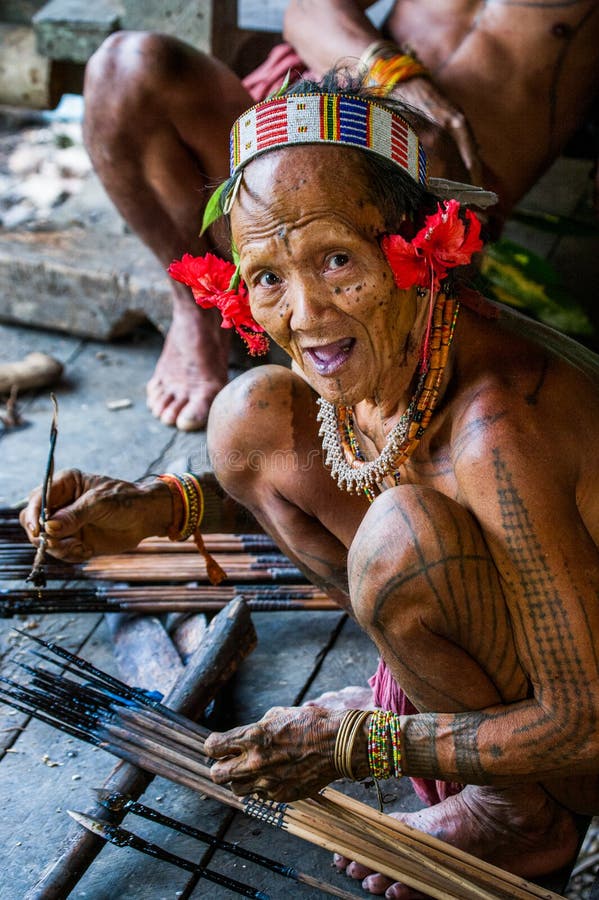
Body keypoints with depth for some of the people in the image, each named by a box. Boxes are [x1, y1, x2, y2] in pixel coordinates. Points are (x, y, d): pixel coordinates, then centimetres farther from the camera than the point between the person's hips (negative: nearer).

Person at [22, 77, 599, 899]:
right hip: (531, 616, 7)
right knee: (249, 415, -3)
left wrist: (356, 745, -21)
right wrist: (158, 507, -5)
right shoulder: (373, 345, -13)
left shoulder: (497, 435, -36)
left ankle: (528, 811, -8)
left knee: (401, 532, -34)